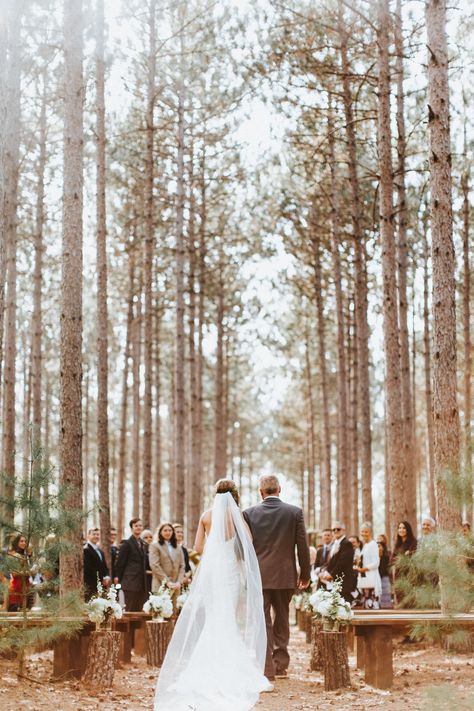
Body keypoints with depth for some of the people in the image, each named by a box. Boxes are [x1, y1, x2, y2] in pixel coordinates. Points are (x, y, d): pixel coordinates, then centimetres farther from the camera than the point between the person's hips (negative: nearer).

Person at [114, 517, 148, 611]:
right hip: (131, 583, -7)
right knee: (131, 610, -5)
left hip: (141, 584, 7)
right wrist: (120, 579, -3)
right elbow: (119, 563, -7)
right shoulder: (126, 543, -7)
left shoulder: (141, 543, 17)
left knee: (140, 611, 6)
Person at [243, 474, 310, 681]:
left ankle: (267, 668, 3)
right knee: (282, 621, 15)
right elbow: (303, 546, -1)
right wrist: (305, 575, 9)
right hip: (285, 576, 1)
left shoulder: (249, 513, -3)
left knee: (263, 623, 4)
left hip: (258, 576, -1)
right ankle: (281, 665, 18)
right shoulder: (295, 512, -2)